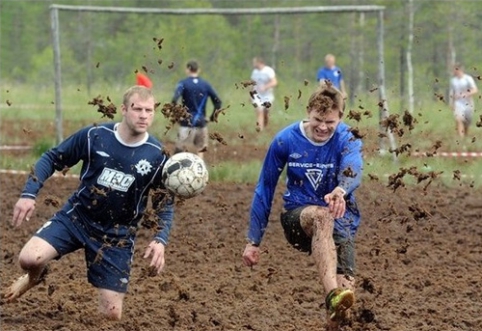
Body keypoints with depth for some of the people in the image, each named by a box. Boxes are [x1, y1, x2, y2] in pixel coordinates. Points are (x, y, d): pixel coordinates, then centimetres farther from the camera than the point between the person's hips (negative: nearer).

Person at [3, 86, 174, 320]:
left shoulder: (157, 156, -11)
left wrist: (161, 240, -16)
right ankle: (35, 277, 15)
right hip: (76, 218, 0)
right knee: (29, 259, -24)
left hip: (117, 234, 0)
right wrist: (29, 194, -12)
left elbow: (165, 204, 0)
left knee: (112, 315, -6)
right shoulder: (94, 136, -12)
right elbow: (52, 159, 0)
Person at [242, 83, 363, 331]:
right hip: (298, 215, -1)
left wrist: (341, 191, -55)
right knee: (321, 216, -39)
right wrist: (253, 241, 4)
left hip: (341, 218, 2)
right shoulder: (285, 140, -5)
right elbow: (264, 190, 3)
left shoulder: (347, 140, -7)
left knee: (345, 286, -22)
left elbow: (352, 171, -30)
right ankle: (332, 297, -60)